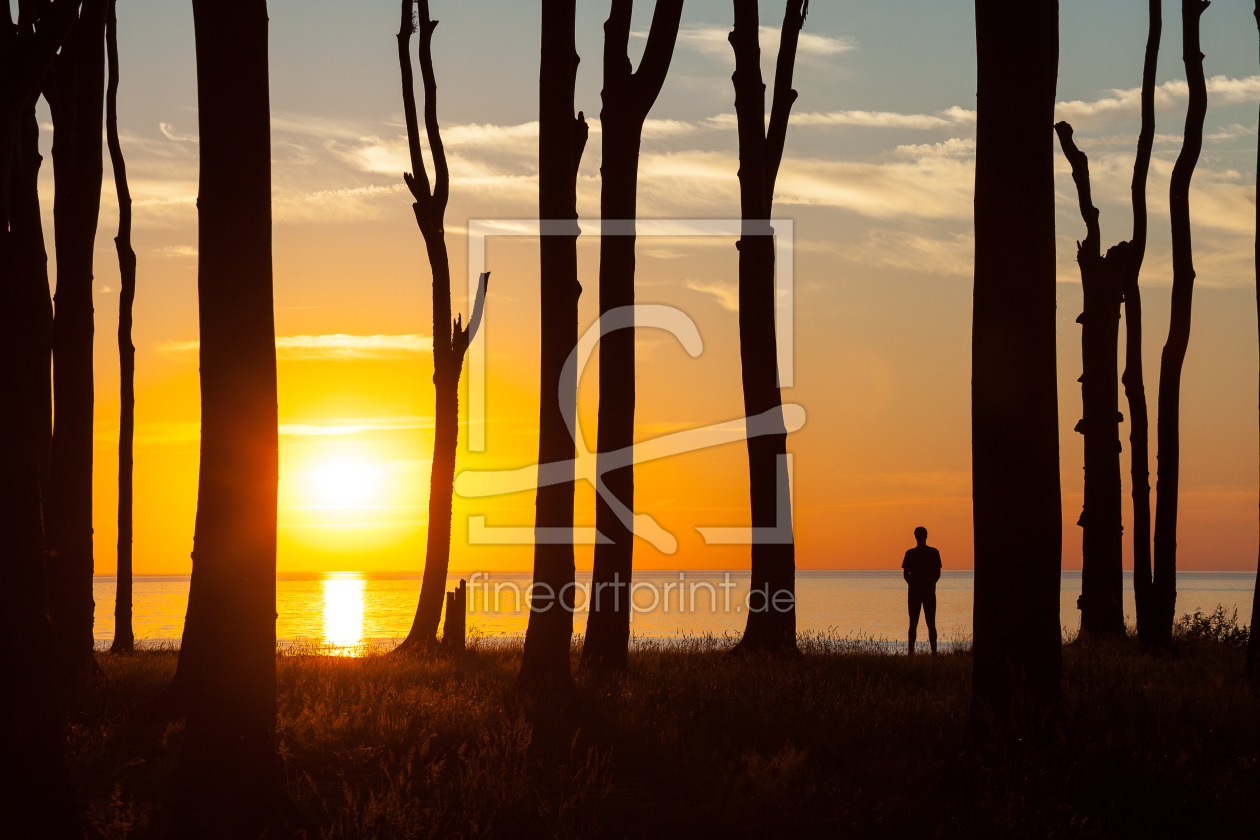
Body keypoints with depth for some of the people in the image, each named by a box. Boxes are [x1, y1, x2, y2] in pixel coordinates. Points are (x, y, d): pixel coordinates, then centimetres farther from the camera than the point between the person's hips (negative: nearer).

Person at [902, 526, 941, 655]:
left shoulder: (910, 553, -3)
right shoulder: (934, 552, 1)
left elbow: (905, 574, -1)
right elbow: (938, 573, 4)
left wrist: (913, 584, 10)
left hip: (914, 591, -1)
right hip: (930, 591, 1)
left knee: (913, 624, 2)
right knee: (931, 624, 4)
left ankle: (911, 651, -1)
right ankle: (934, 651, 0)